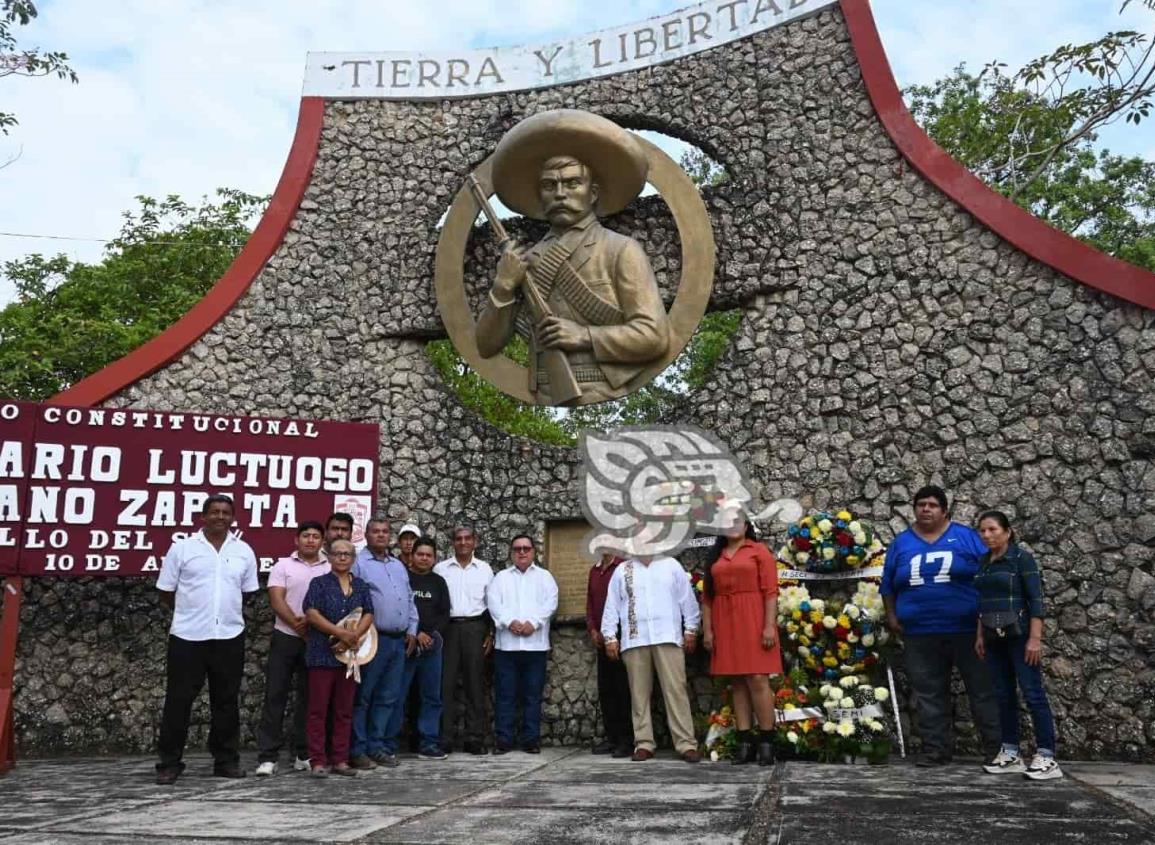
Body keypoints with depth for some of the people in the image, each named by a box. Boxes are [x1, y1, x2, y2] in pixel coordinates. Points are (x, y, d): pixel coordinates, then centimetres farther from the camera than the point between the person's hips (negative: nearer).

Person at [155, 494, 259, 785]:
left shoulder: (244, 551, 6)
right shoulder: (182, 548, -1)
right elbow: (166, 592, 4)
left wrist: (228, 613, 11)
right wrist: (191, 612, 9)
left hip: (229, 637, 2)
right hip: (187, 636, -2)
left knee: (226, 701, 9)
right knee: (178, 700, 3)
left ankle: (226, 760, 19)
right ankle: (169, 763, 13)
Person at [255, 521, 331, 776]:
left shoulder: (330, 569, 7)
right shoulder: (282, 566, 2)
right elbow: (276, 600, -7)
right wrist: (296, 623, -16)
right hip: (285, 638, -1)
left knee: (308, 697, 7)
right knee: (275, 696, -1)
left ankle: (304, 754, 14)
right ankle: (267, 756, 2)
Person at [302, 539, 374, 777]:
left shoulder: (361, 586, 13)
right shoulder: (319, 583, 2)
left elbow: (368, 615, 7)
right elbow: (311, 613, -8)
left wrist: (356, 634, -13)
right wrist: (341, 632, -15)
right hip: (322, 653, -3)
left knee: (344, 710, 7)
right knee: (319, 709, -2)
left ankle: (340, 760, 13)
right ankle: (318, 761, 2)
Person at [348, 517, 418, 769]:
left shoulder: (399, 566, 19)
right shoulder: (358, 564, -5)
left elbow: (410, 600, 22)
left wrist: (412, 629, 13)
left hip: (398, 641, 7)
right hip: (372, 639, -7)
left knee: (388, 698, 10)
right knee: (362, 697, -1)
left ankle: (377, 747, 17)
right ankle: (358, 750, 7)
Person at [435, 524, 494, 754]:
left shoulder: (484, 569, 9)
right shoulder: (440, 569, 6)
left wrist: (491, 633, 6)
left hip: (475, 627, 1)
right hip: (448, 627, -1)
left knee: (475, 683, 2)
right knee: (446, 683, -2)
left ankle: (475, 738, 7)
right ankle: (444, 738, 4)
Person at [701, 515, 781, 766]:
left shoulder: (759, 551, 3)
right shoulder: (715, 557, 15)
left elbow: (771, 592, -4)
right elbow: (707, 597, 11)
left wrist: (769, 626, -13)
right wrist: (707, 630, 3)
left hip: (753, 623, -4)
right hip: (725, 626, 4)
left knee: (757, 679, -8)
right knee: (738, 683, 5)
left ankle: (767, 742, -1)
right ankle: (745, 742, 7)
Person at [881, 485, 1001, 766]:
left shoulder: (965, 536, 1)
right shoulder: (901, 542, 9)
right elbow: (887, 584, 14)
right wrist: (892, 616, 6)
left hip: (967, 629, -2)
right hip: (920, 634, 2)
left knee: (983, 689, 5)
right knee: (929, 694, 7)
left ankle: (997, 747, 15)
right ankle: (935, 749, 15)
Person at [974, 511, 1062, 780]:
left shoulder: (1021, 557, -7)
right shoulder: (983, 562, 11)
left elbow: (1036, 599, -11)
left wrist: (1035, 638, -18)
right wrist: (980, 635, 13)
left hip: (1019, 636, -6)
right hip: (994, 637, 6)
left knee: (1033, 694, -7)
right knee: (1004, 695, 8)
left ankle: (1047, 758, -5)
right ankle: (1010, 753, 14)